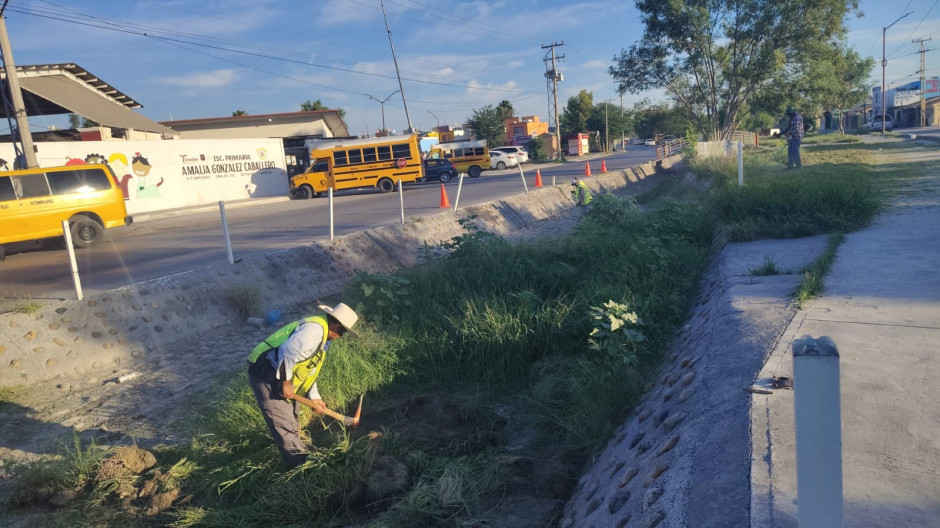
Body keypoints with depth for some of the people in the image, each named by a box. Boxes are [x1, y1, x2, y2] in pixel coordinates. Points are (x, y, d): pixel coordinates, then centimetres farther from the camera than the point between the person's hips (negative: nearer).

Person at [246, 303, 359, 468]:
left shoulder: (321, 336, 14)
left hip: (279, 375, 11)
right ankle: (302, 465, 7)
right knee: (284, 424, -3)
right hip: (266, 374, -11)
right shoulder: (315, 329, -20)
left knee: (290, 421, 24)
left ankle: (299, 456, 39)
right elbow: (287, 354, -30)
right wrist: (286, 383, -19)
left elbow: (307, 370, 19)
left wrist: (314, 398, 15)